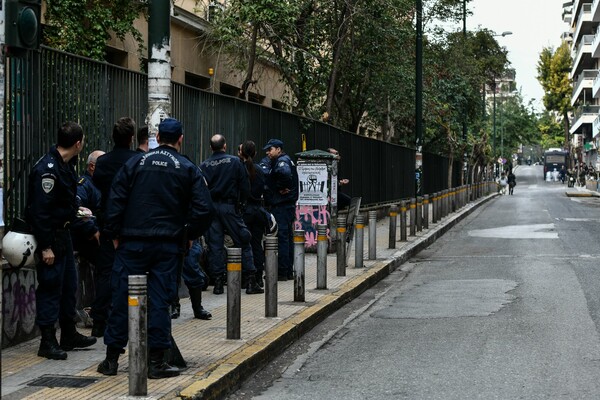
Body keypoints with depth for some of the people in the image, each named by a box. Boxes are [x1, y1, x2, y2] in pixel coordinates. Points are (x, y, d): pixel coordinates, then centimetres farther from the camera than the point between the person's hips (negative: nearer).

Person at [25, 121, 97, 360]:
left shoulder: (66, 165, 9)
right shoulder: (47, 169, -22)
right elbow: (40, 210, -24)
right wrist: (45, 247, -24)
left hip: (62, 232, 10)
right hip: (50, 236, -10)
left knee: (69, 285, 16)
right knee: (50, 286, -4)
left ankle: (69, 334, 29)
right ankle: (48, 342, 4)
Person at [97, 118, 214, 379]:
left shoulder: (135, 163, 3)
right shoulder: (188, 170, 2)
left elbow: (115, 201, 0)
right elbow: (204, 208, -5)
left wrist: (114, 234, 7)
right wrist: (190, 234, 8)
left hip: (132, 243, 1)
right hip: (168, 246, 0)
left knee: (122, 298, 6)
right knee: (159, 300, 3)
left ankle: (112, 359, 10)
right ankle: (156, 361, 4)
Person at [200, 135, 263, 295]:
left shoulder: (204, 166, 0)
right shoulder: (235, 162, -3)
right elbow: (245, 186, -3)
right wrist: (241, 203, 10)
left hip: (211, 208, 2)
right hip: (230, 206, -2)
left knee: (214, 245, 6)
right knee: (243, 242, 4)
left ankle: (218, 282, 4)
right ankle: (251, 281, 2)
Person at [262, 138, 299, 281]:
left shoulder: (282, 161, -12)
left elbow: (285, 172, -34)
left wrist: (282, 188, -21)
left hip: (281, 206, -11)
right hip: (287, 205, 11)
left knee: (282, 238, -8)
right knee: (287, 237, 13)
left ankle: (282, 272, -7)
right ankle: (289, 271, 19)